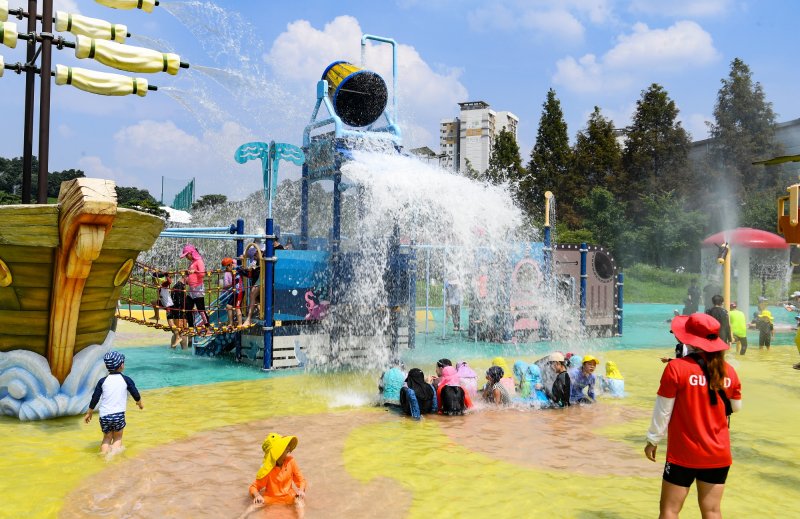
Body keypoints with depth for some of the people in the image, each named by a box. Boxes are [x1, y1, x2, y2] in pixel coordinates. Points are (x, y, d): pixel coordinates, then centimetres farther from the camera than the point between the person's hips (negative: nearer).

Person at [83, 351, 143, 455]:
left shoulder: (102, 381, 6)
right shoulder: (126, 380, 2)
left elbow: (95, 399, 7)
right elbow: (136, 395, 9)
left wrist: (89, 413, 20)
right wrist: (140, 403, 30)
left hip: (104, 415, 2)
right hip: (118, 414, -2)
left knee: (107, 437, 19)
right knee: (117, 438, 14)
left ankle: (104, 454, 3)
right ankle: (114, 453, -6)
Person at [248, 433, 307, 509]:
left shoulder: (290, 461, -8)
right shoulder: (267, 470, -18)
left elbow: (301, 479, 2)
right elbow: (254, 487, -10)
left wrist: (301, 490, -18)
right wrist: (257, 495, -32)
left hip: (289, 499, 1)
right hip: (271, 501, -1)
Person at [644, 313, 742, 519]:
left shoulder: (676, 367, -15)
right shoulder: (728, 371, -3)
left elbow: (663, 410, -8)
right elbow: (736, 407, 13)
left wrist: (652, 440, 4)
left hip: (683, 454, -4)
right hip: (719, 455, 4)